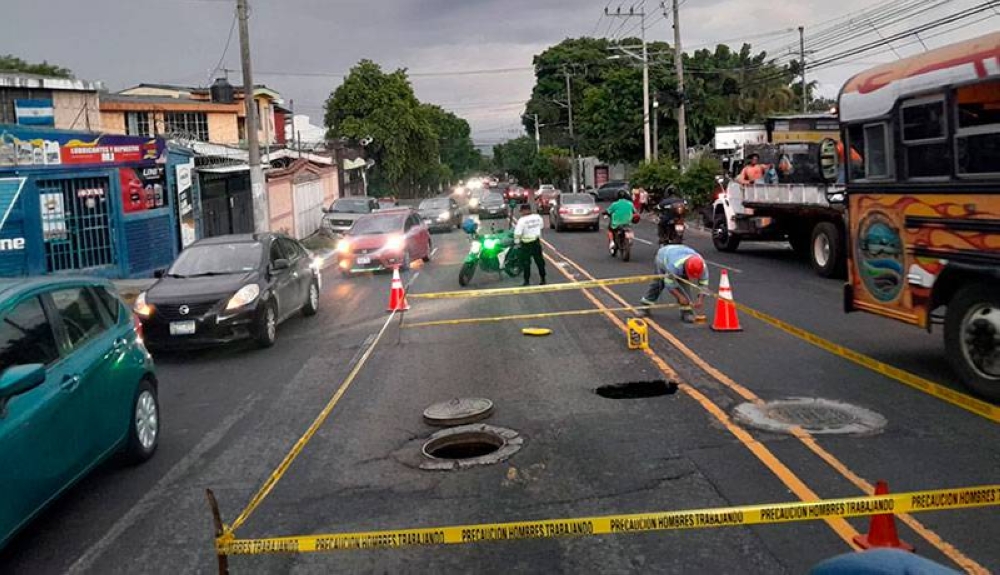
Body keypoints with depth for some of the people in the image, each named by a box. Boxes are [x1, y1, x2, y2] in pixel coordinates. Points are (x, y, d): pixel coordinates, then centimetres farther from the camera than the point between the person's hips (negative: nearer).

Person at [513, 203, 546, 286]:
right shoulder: (537, 217, -1)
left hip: (526, 243, -5)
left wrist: (516, 242, -6)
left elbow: (517, 233, -20)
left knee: (526, 262, 6)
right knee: (539, 261, 12)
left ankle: (527, 280, 8)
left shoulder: (522, 220, -18)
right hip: (536, 241, 5)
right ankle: (543, 279, 17)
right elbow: (541, 226, 16)